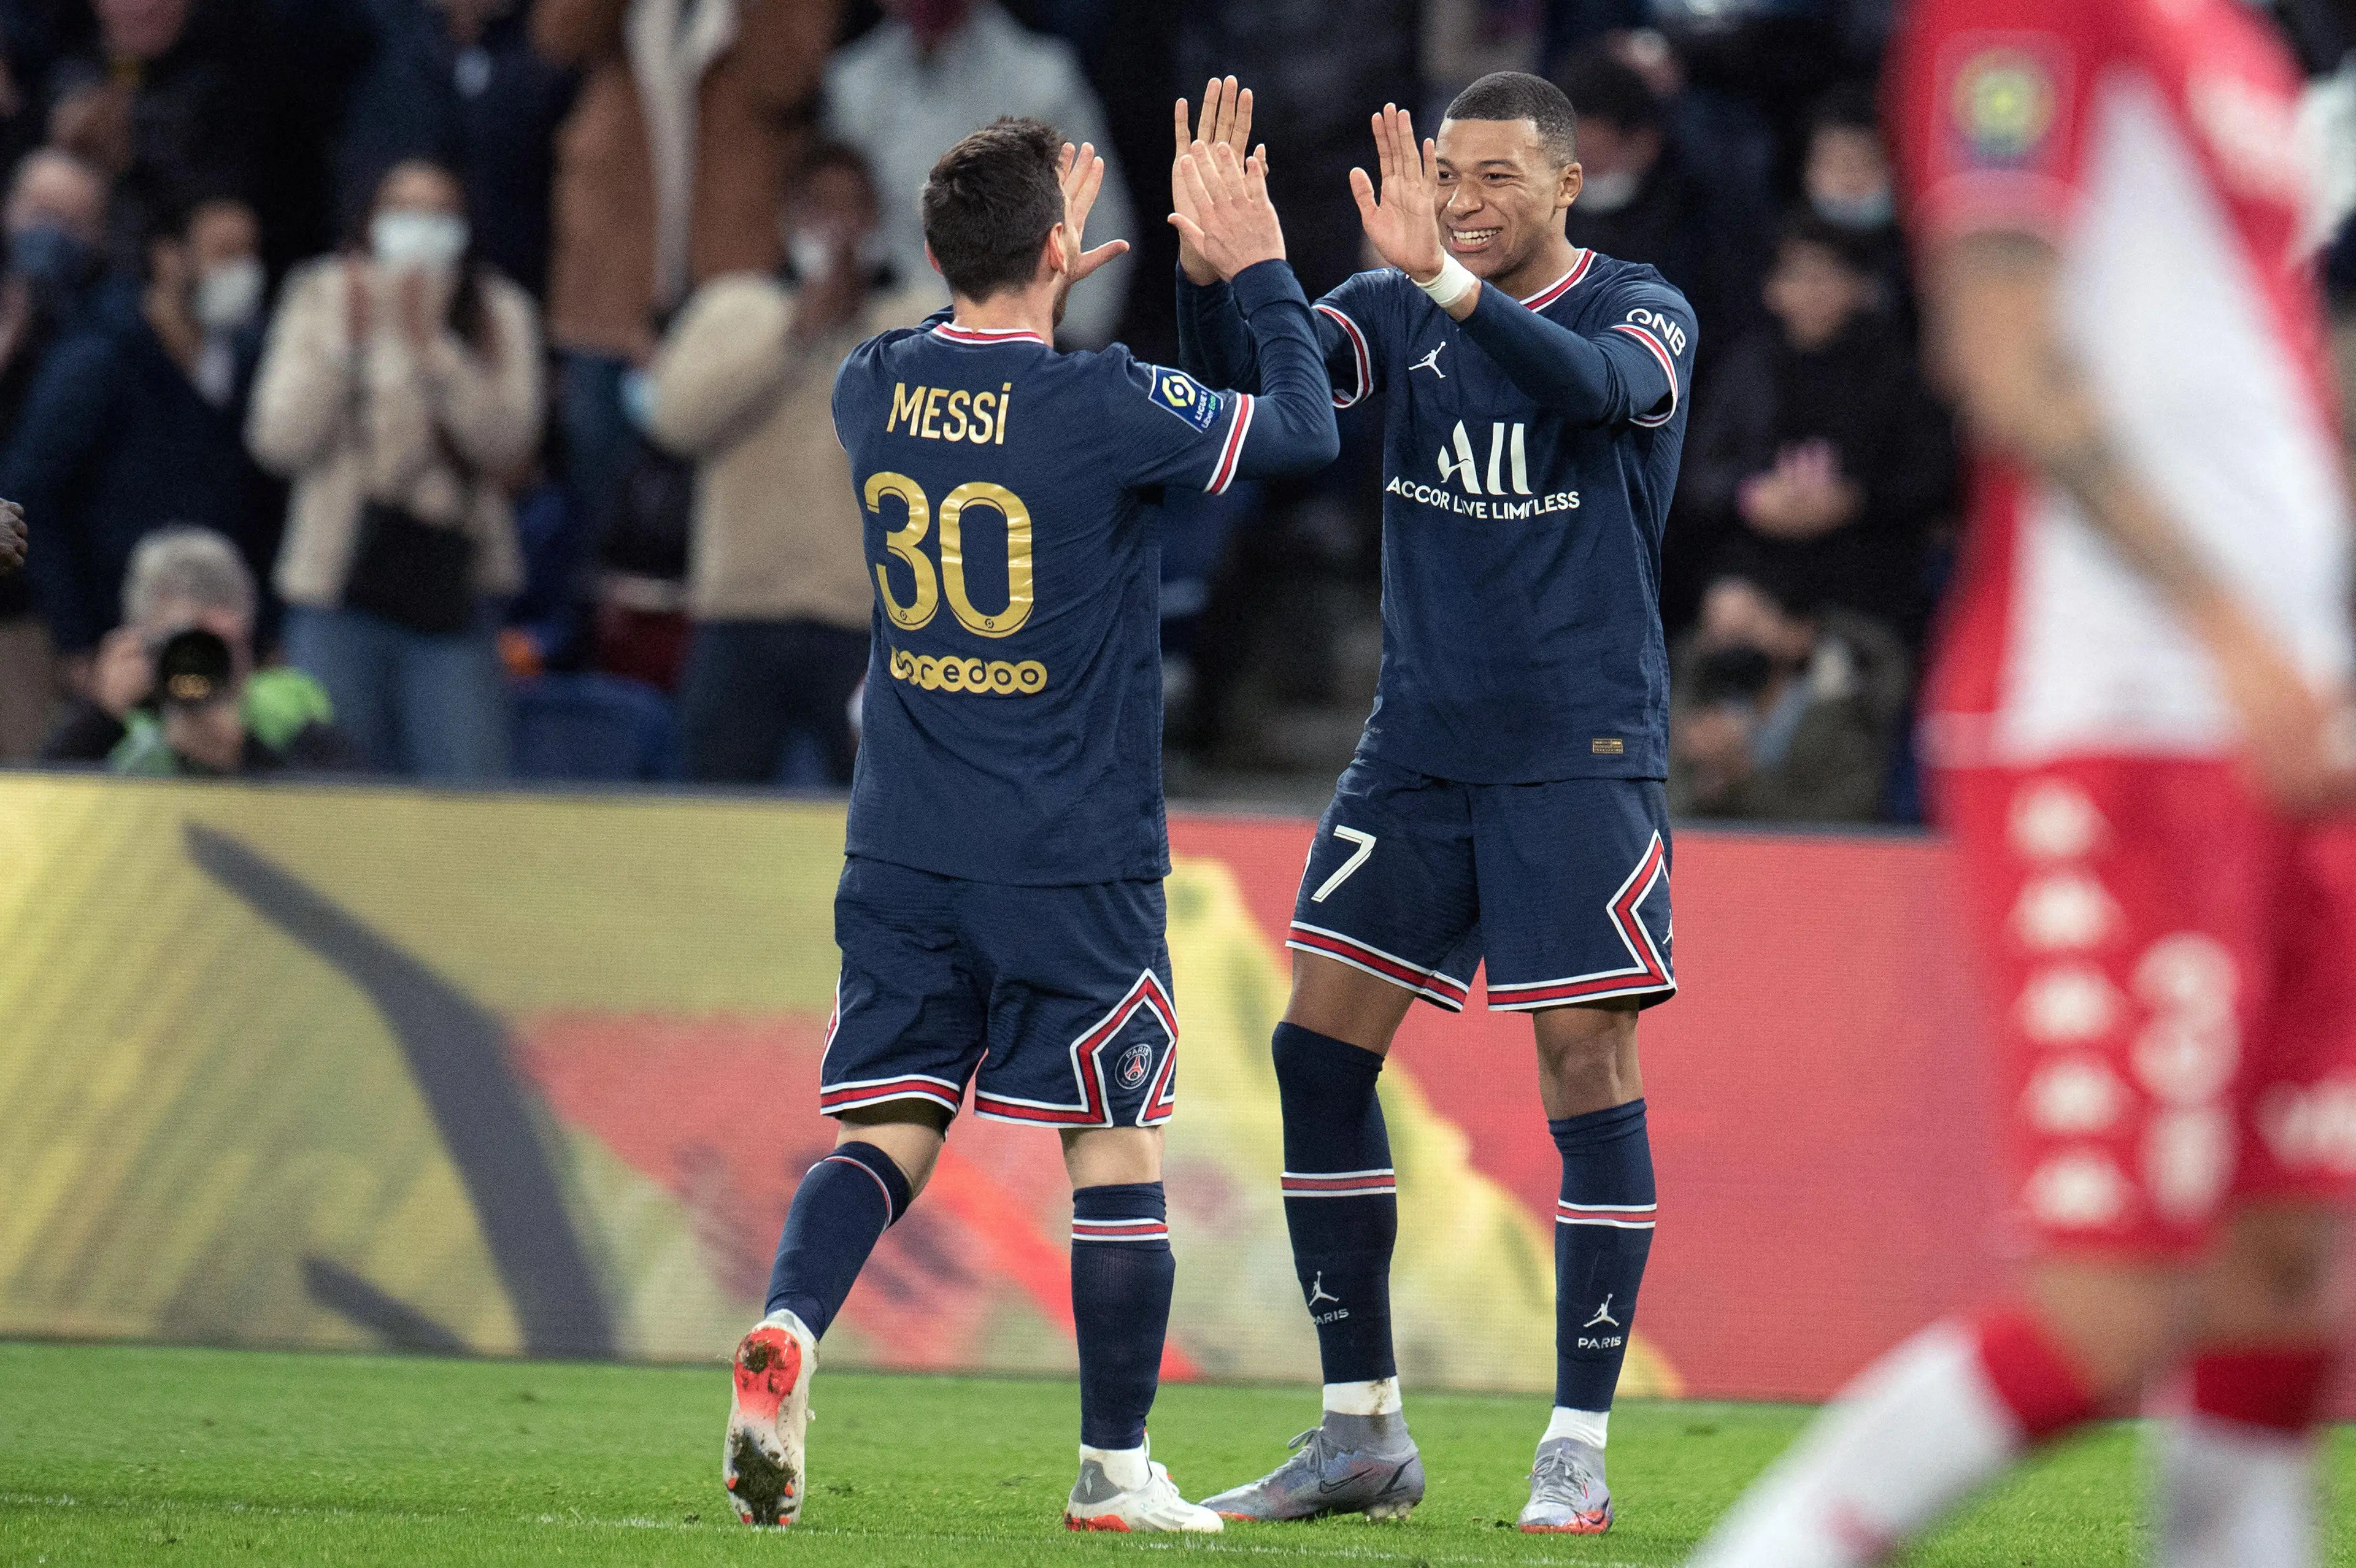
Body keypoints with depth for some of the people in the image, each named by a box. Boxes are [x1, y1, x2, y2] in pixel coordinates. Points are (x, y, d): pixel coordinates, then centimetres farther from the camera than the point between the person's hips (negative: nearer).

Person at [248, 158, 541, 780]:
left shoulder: (501, 315, 4)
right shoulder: (323, 301, 5)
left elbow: (506, 443, -9)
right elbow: (280, 442, -3)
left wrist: (430, 346, -16)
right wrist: (346, 343, -12)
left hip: (452, 592, 0)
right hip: (340, 591, 0)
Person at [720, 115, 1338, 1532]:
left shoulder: (872, 389, 1)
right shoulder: (1103, 407, -14)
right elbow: (1307, 434, -1)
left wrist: (1047, 289, 28)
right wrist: (1261, 272, 9)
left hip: (902, 855, 4)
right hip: (1075, 861, -4)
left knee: (885, 1136, 6)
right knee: (1116, 1148, 7)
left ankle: (788, 1331, -22)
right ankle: (1116, 1469, 12)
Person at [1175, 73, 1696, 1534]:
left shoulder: (1644, 313, -5)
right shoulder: (1398, 309, 7)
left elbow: (1598, 384, -29)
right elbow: (1251, 379, -9)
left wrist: (1447, 280, -43)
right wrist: (1213, 265, -29)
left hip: (1580, 753, -5)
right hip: (1420, 744, 5)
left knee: (1590, 1070, -8)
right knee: (1320, 1054, -1)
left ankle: (1578, 1455, -2)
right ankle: (1363, 1435, 9)